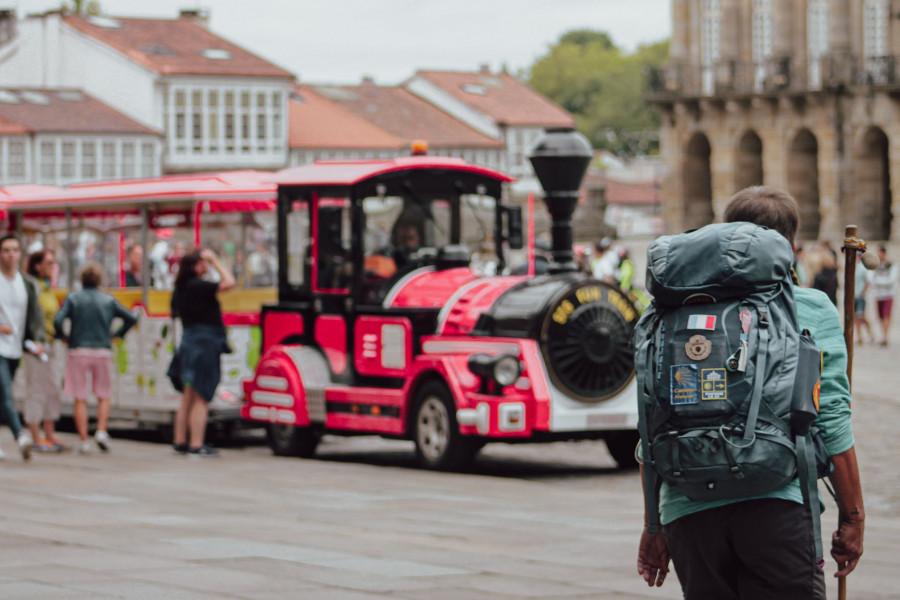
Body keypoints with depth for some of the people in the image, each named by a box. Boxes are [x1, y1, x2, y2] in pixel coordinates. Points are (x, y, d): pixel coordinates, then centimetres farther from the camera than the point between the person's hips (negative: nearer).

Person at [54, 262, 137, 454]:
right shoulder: (109, 300, 5)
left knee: (80, 399, 3)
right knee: (103, 396, 13)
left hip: (78, 352, -1)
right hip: (102, 352, 1)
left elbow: (58, 320, -12)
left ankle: (84, 440, -1)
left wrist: (62, 337, 6)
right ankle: (101, 431, -7)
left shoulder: (73, 298, 0)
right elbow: (132, 318, 4)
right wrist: (118, 335, 16)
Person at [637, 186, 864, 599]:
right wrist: (852, 517, 8)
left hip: (687, 509, 3)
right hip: (777, 503, -3)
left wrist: (653, 525, 19)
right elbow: (832, 418, 1)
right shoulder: (811, 309, 5)